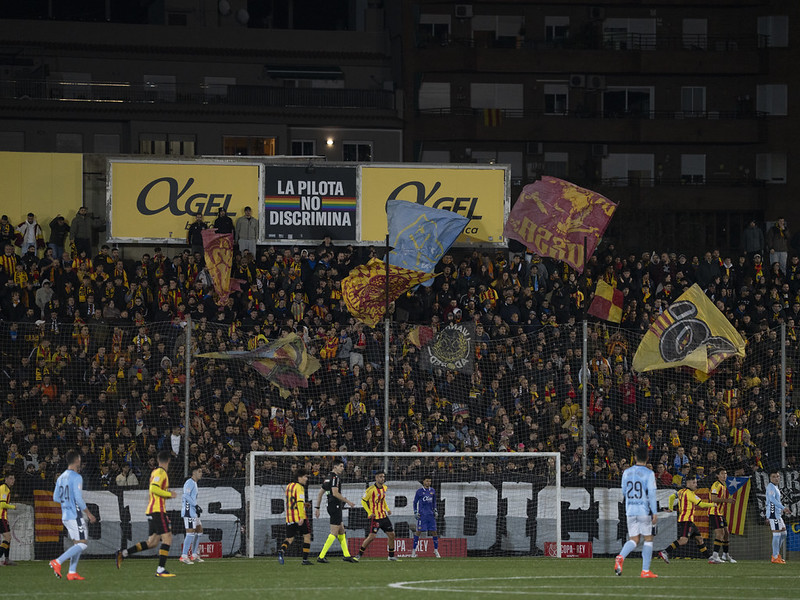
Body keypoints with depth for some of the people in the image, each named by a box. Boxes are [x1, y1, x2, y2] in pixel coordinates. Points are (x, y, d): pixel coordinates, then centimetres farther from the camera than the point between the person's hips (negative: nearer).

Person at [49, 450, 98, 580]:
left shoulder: (61, 477, 12)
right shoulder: (76, 477, -13)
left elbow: (55, 498, 15)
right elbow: (79, 499, -17)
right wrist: (89, 514, -8)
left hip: (65, 516, 9)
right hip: (75, 515, -9)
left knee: (77, 544, 13)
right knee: (82, 544, -7)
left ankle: (72, 572, 6)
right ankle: (57, 562, -17)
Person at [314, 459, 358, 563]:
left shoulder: (328, 478, 16)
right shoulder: (335, 477, -12)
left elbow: (320, 493, 17)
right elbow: (335, 493, -23)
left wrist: (317, 507, 18)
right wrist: (348, 501, -18)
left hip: (331, 506, 10)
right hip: (335, 506, -10)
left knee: (341, 531, 15)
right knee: (334, 533, -9)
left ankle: (346, 555, 19)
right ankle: (321, 556, -12)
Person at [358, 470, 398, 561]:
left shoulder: (384, 488, 8)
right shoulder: (371, 489, -14)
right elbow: (363, 501, -7)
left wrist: (387, 509, 12)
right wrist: (369, 513, -15)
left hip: (384, 516, 7)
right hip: (375, 517, -7)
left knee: (391, 534, 7)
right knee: (372, 536, -15)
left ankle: (391, 555, 19)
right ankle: (359, 554, -3)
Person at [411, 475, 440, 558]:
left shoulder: (432, 491, 11)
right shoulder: (419, 491, 0)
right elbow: (415, 502, 7)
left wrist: (435, 511, 12)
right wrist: (415, 512, -1)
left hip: (431, 514, 4)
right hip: (422, 514, -4)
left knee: (434, 532, 2)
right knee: (418, 531, -7)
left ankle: (436, 550, 10)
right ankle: (414, 550, 0)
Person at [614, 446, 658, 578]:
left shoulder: (627, 472, 6)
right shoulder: (648, 473, -8)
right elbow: (652, 494, -12)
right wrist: (655, 513, -9)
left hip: (630, 511, 4)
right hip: (644, 511, -4)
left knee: (634, 539, 8)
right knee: (648, 539, 7)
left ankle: (620, 557, -21)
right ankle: (645, 570, 4)